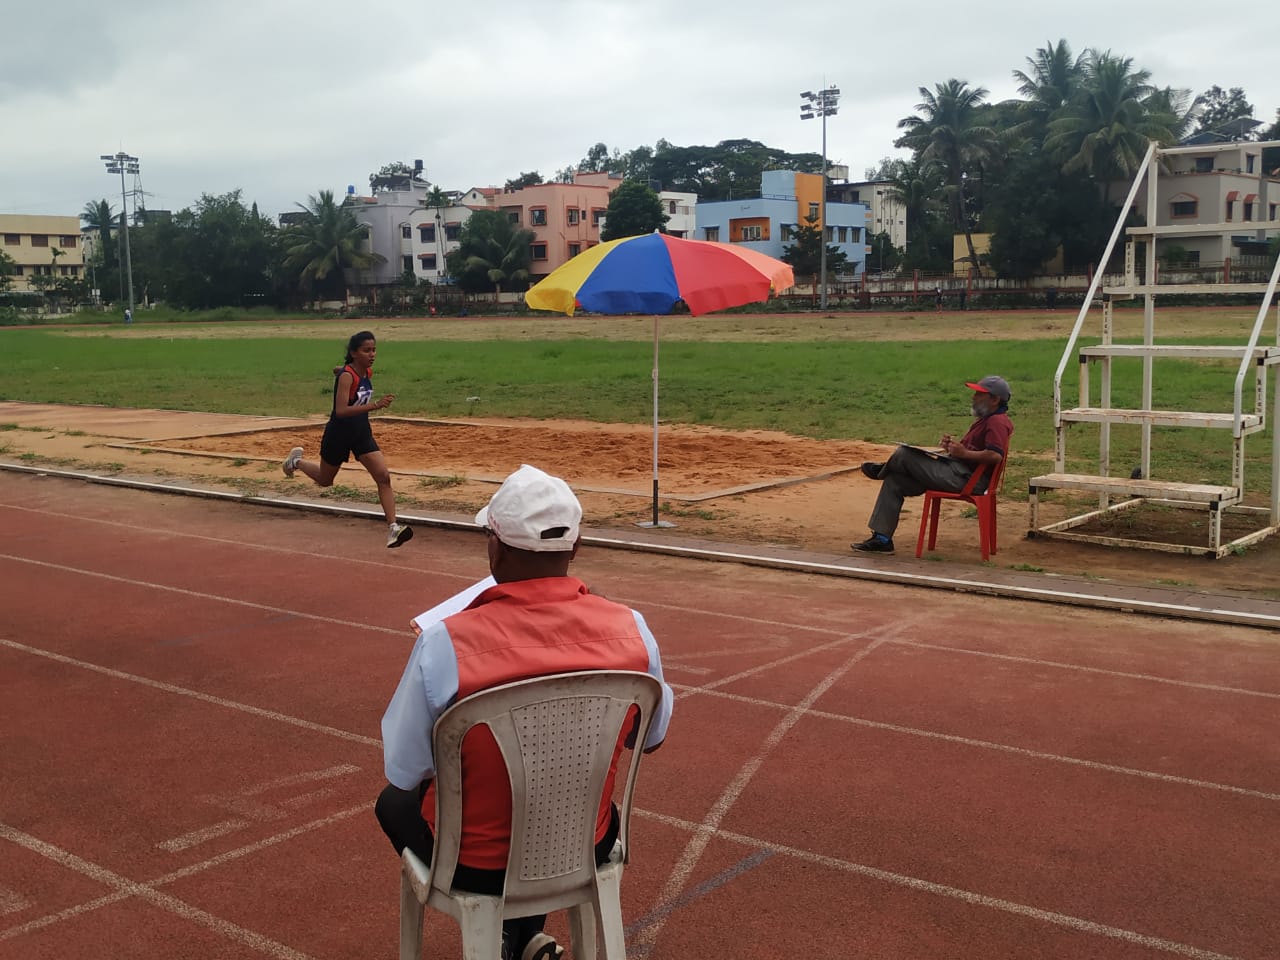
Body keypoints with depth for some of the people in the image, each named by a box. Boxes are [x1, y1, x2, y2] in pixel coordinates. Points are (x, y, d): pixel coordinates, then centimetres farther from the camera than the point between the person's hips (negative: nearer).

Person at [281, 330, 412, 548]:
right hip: (339, 434, -6)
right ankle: (296, 461, 48)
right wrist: (374, 405, -45)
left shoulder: (368, 373, -2)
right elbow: (341, 411, -37)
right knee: (325, 480, 19)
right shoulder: (347, 376, -24)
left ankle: (393, 528, -18)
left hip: (362, 433, 6)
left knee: (383, 477, -13)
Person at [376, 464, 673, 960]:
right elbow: (652, 737, 0)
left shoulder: (444, 644, -27)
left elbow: (403, 773, -13)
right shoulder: (630, 630, -18)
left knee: (395, 802, 30)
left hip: (476, 863, -2)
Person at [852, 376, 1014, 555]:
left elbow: (996, 455, -28)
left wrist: (964, 453, -22)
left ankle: (883, 469, 23)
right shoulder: (986, 419, 21)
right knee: (894, 481, 6)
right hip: (958, 472, 11)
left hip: (966, 478, -11)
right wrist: (953, 446, 4)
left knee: (904, 454, -14)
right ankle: (881, 539, 5)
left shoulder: (998, 422, -13)